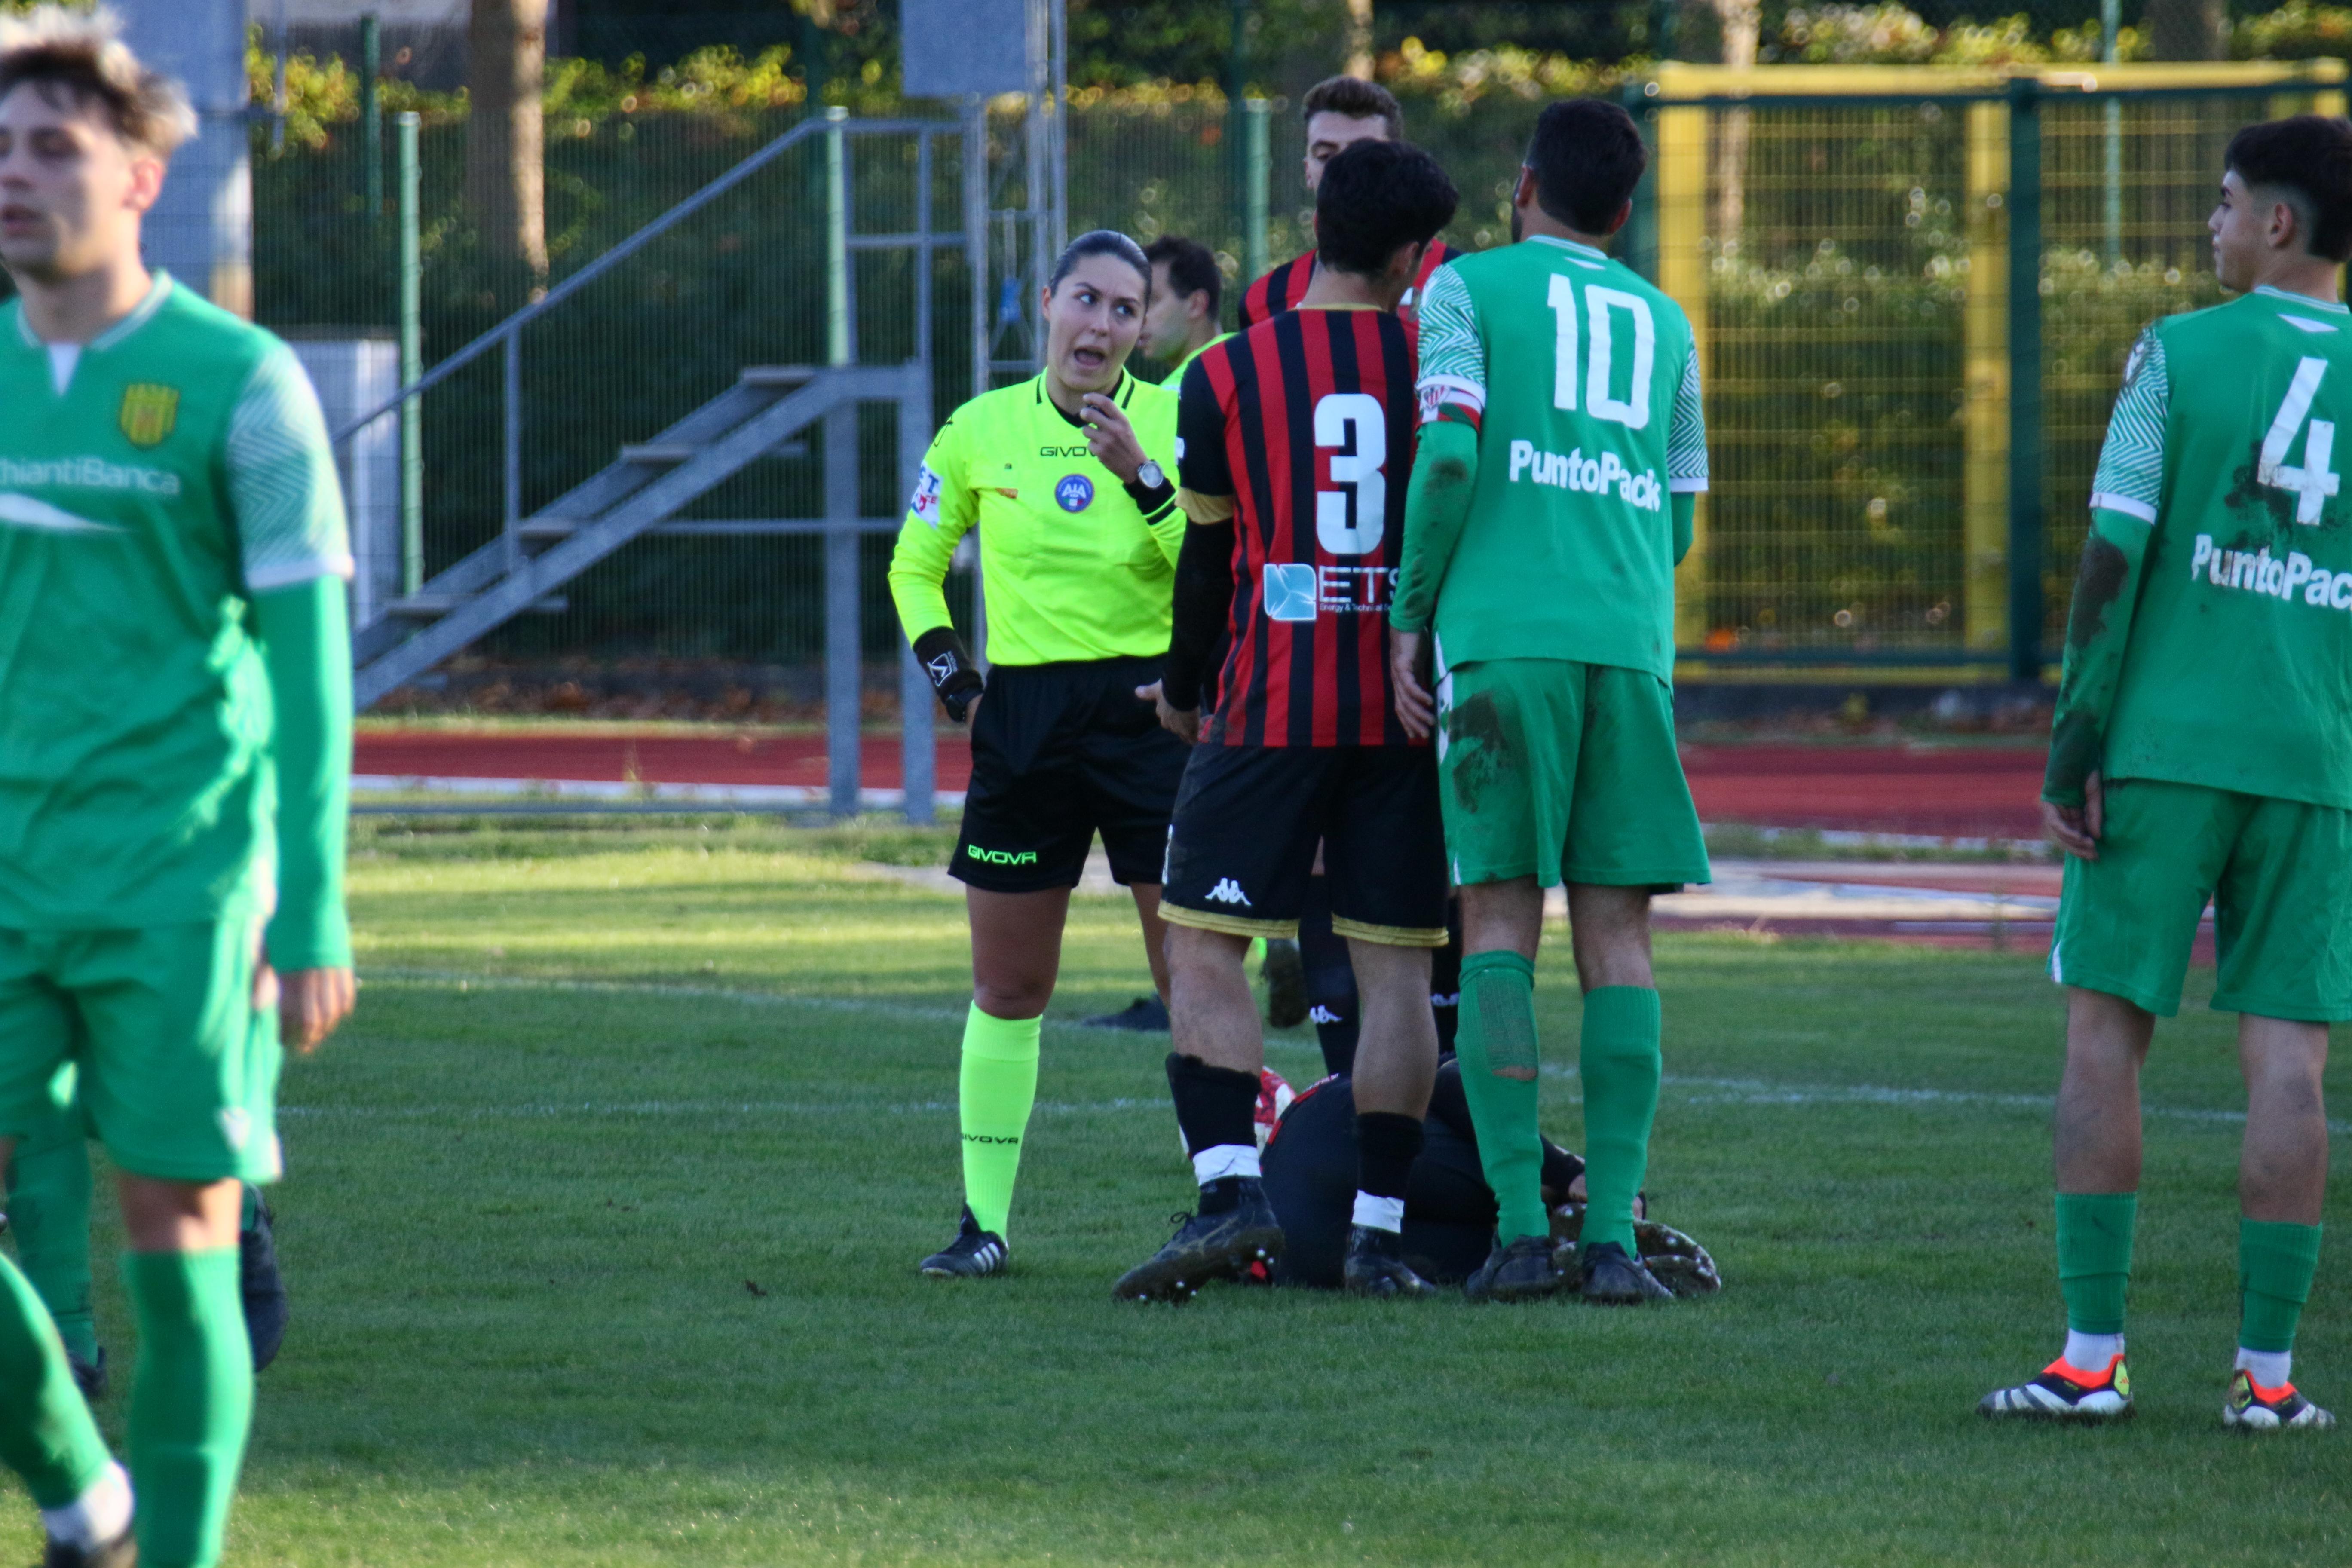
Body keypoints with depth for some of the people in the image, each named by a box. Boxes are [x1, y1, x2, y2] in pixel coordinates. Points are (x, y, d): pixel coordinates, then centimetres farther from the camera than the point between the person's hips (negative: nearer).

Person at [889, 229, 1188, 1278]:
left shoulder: (1173, 423, -1)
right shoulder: (982, 431, 4)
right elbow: (914, 567, 16)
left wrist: (1143, 477, -22)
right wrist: (948, 672, 3)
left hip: (1154, 707, -2)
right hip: (1025, 717, 2)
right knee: (1007, 991, 6)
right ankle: (985, 1219, 13)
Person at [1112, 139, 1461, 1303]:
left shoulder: (1227, 374, -1)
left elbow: (1207, 555, 6)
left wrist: (1183, 690, 21)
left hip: (1271, 712, -2)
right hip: (1411, 711, 2)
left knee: (1204, 952, 0)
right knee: (1396, 968, 5)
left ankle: (1229, 1186, -18)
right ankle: (1379, 1228, 3)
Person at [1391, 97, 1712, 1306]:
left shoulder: (1468, 288, 7)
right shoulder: (1662, 323, 20)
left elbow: (1451, 449, -7)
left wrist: (1410, 612, 0)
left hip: (1502, 633, -3)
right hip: (1632, 645, 3)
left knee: (1500, 924, 0)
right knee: (1616, 934, 2)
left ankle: (1519, 1226, -8)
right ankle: (1612, 1234, -5)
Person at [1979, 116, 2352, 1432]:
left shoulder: (2180, 356, -3)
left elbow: (2115, 558, -7)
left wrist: (2073, 749, -4)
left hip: (2166, 746, -3)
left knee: (2108, 1029, 3)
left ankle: (2092, 1358, -1)